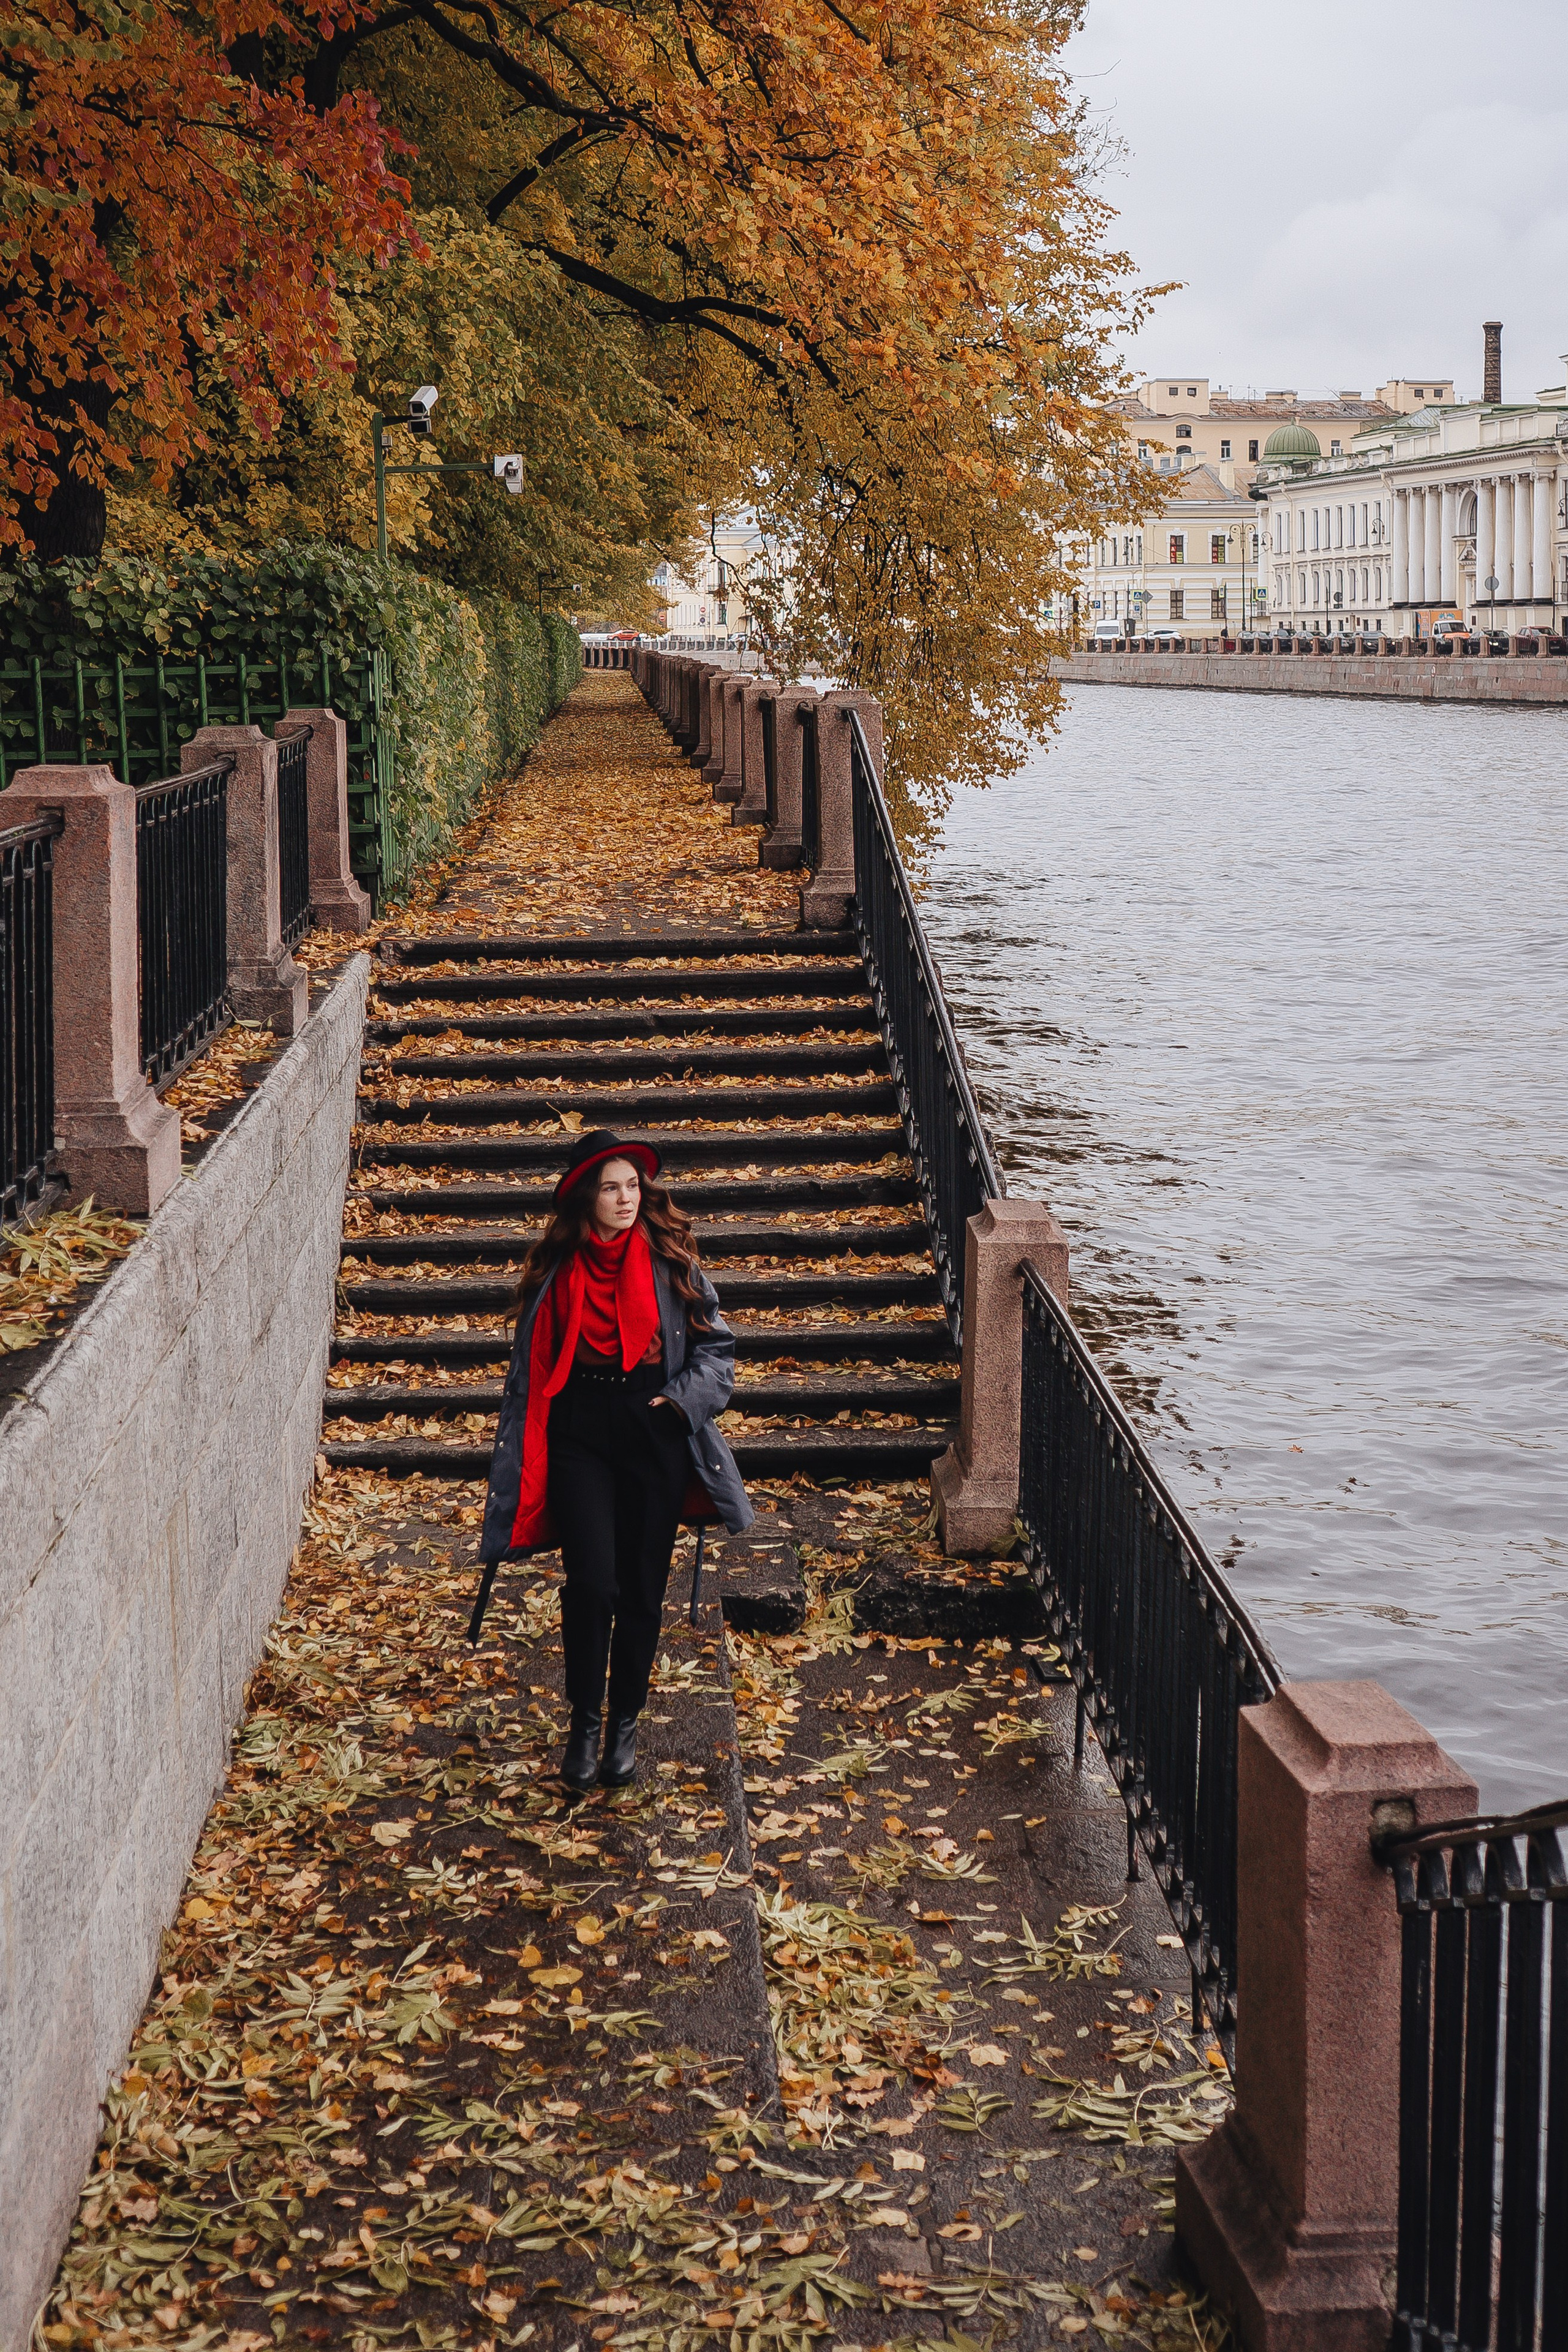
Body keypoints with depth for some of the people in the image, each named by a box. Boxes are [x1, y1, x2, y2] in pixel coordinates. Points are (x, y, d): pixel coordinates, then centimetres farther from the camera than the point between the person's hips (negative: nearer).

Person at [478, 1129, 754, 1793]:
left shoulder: (669, 1262, 1)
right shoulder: (556, 1270, 3)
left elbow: (715, 1346, 5)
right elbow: (531, 1365, 11)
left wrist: (680, 1399, -10)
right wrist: (524, 1455, 10)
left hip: (655, 1435, 1)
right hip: (580, 1434, 0)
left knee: (642, 1588, 5)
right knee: (591, 1583, -11)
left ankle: (626, 1724, 20)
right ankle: (584, 1723, 6)